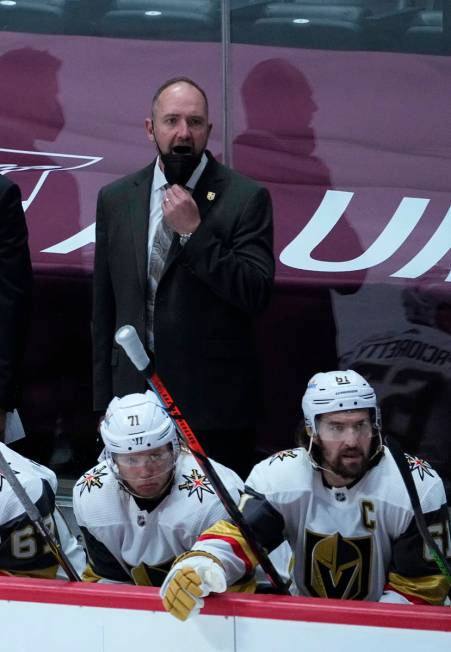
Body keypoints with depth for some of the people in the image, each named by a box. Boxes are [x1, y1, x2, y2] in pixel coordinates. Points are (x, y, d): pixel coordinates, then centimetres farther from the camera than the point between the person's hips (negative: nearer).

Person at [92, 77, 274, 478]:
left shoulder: (246, 198, -2)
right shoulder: (115, 199, 9)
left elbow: (257, 295, -10)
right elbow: (104, 309, 12)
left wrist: (195, 231, -17)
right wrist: (104, 401, 11)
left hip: (215, 409, -3)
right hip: (135, 398, 3)